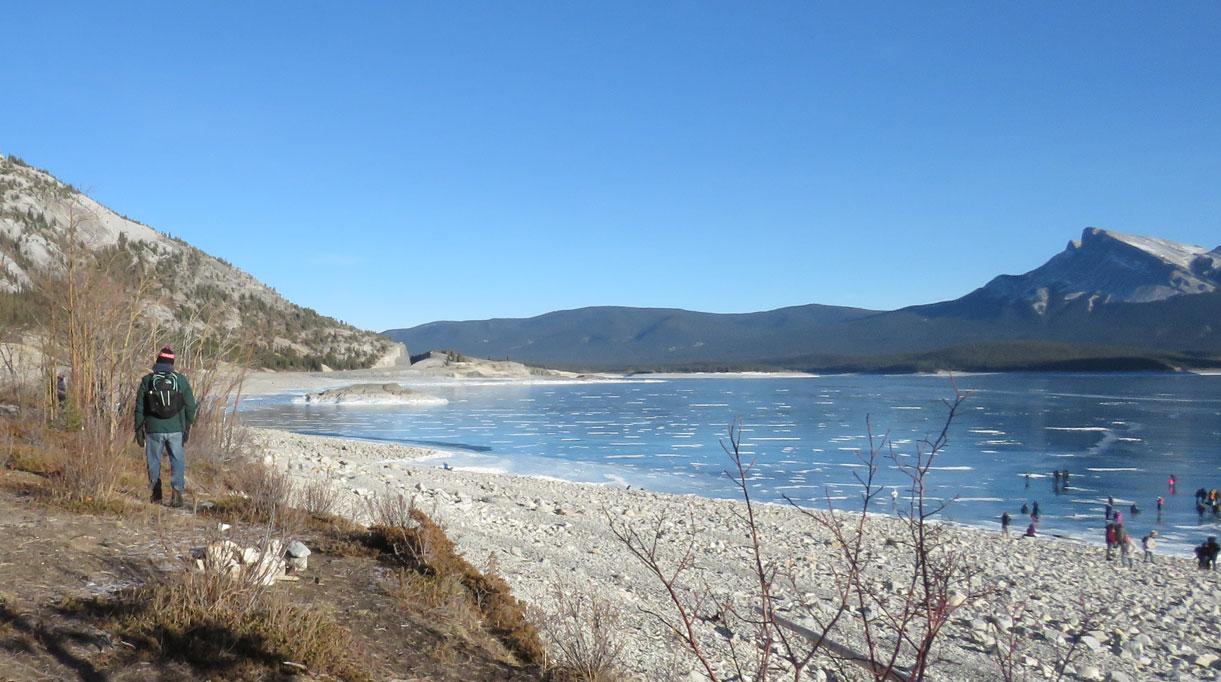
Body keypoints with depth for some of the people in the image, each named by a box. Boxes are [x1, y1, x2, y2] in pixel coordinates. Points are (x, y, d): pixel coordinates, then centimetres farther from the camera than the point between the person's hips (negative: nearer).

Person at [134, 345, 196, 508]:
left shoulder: (147, 380, -1)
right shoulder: (181, 380, 2)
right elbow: (190, 406, 4)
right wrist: (187, 427, 14)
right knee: (177, 460, 7)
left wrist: (138, 428, 8)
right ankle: (177, 491, -8)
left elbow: (139, 407, 0)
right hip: (176, 429, 1)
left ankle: (156, 493, 19)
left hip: (154, 429, 0)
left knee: (154, 461, 13)